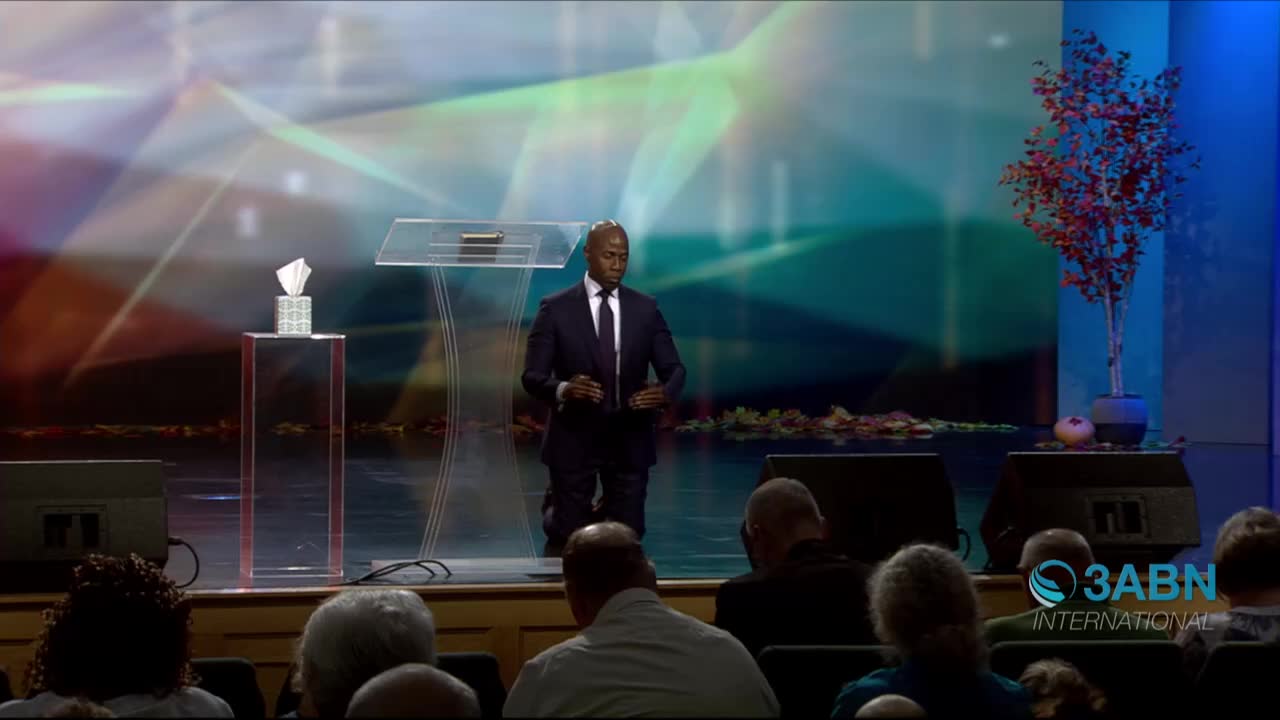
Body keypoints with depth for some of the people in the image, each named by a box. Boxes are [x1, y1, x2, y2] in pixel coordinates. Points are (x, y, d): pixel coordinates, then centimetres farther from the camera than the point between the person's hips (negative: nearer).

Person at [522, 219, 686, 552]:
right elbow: (532, 376, -9)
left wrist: (665, 392, -22)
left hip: (630, 442, 3)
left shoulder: (645, 309, 4)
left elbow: (674, 368, 3)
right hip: (574, 441, -2)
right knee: (568, 541, 5)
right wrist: (563, 389, -33)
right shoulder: (556, 309, -6)